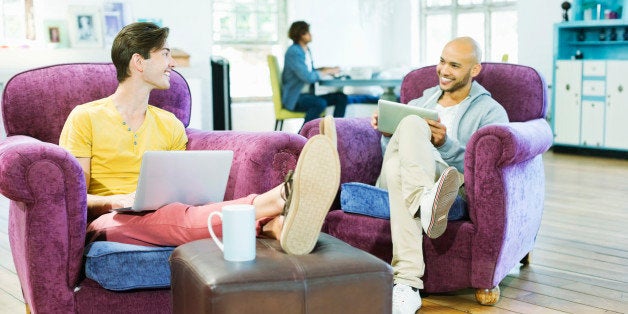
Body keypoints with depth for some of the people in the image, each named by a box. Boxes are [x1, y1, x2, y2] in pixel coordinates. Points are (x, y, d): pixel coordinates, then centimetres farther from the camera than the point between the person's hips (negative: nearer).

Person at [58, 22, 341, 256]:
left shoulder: (170, 125, 20)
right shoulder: (85, 118, 6)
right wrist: (114, 201, -19)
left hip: (163, 217, 4)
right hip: (109, 222, -4)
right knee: (175, 217, -39)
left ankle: (277, 224, -65)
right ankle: (277, 200, -65)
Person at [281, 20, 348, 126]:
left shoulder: (306, 50, 13)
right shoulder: (293, 52, -15)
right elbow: (307, 77, -22)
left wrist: (325, 69, 4)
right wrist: (328, 71, -11)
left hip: (307, 95, 9)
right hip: (294, 98, -9)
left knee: (341, 97, -6)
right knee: (320, 103, -36)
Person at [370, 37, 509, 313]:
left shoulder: (491, 112, 16)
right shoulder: (421, 101, 32)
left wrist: (445, 144, -17)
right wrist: (388, 133, 3)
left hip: (443, 180, -3)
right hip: (391, 179, 4)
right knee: (411, 123, -32)